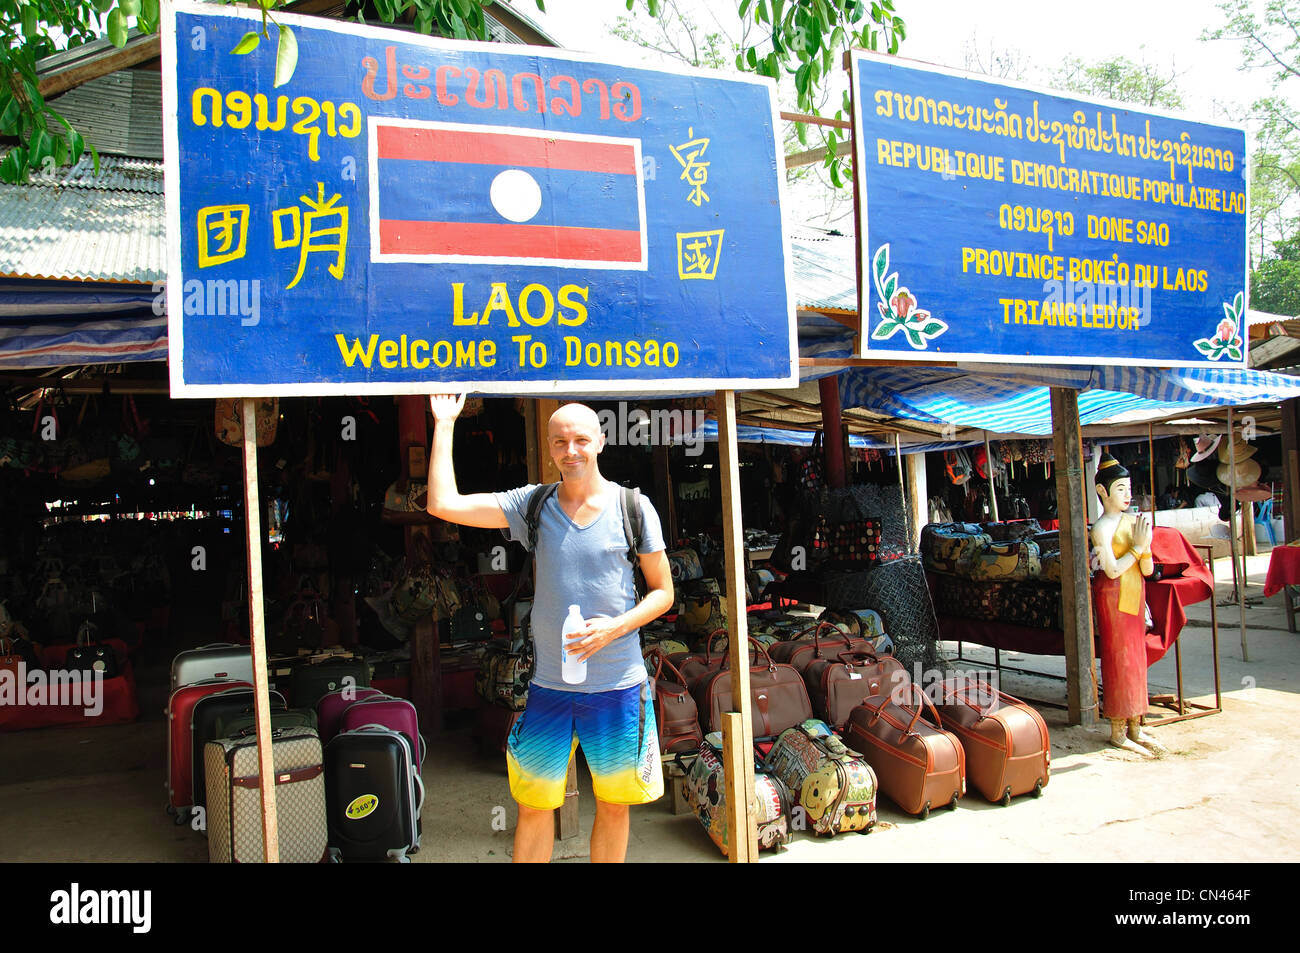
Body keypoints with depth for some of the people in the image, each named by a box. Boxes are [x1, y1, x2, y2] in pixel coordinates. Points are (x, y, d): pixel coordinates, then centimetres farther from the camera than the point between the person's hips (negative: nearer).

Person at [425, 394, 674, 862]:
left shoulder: (634, 507, -2)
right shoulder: (532, 505, 1)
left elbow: (663, 592, 3)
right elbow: (444, 505, -7)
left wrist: (613, 627, -14)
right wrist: (444, 424, -4)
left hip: (618, 687, -1)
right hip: (548, 687, 1)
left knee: (614, 805, 14)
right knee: (533, 807, 10)